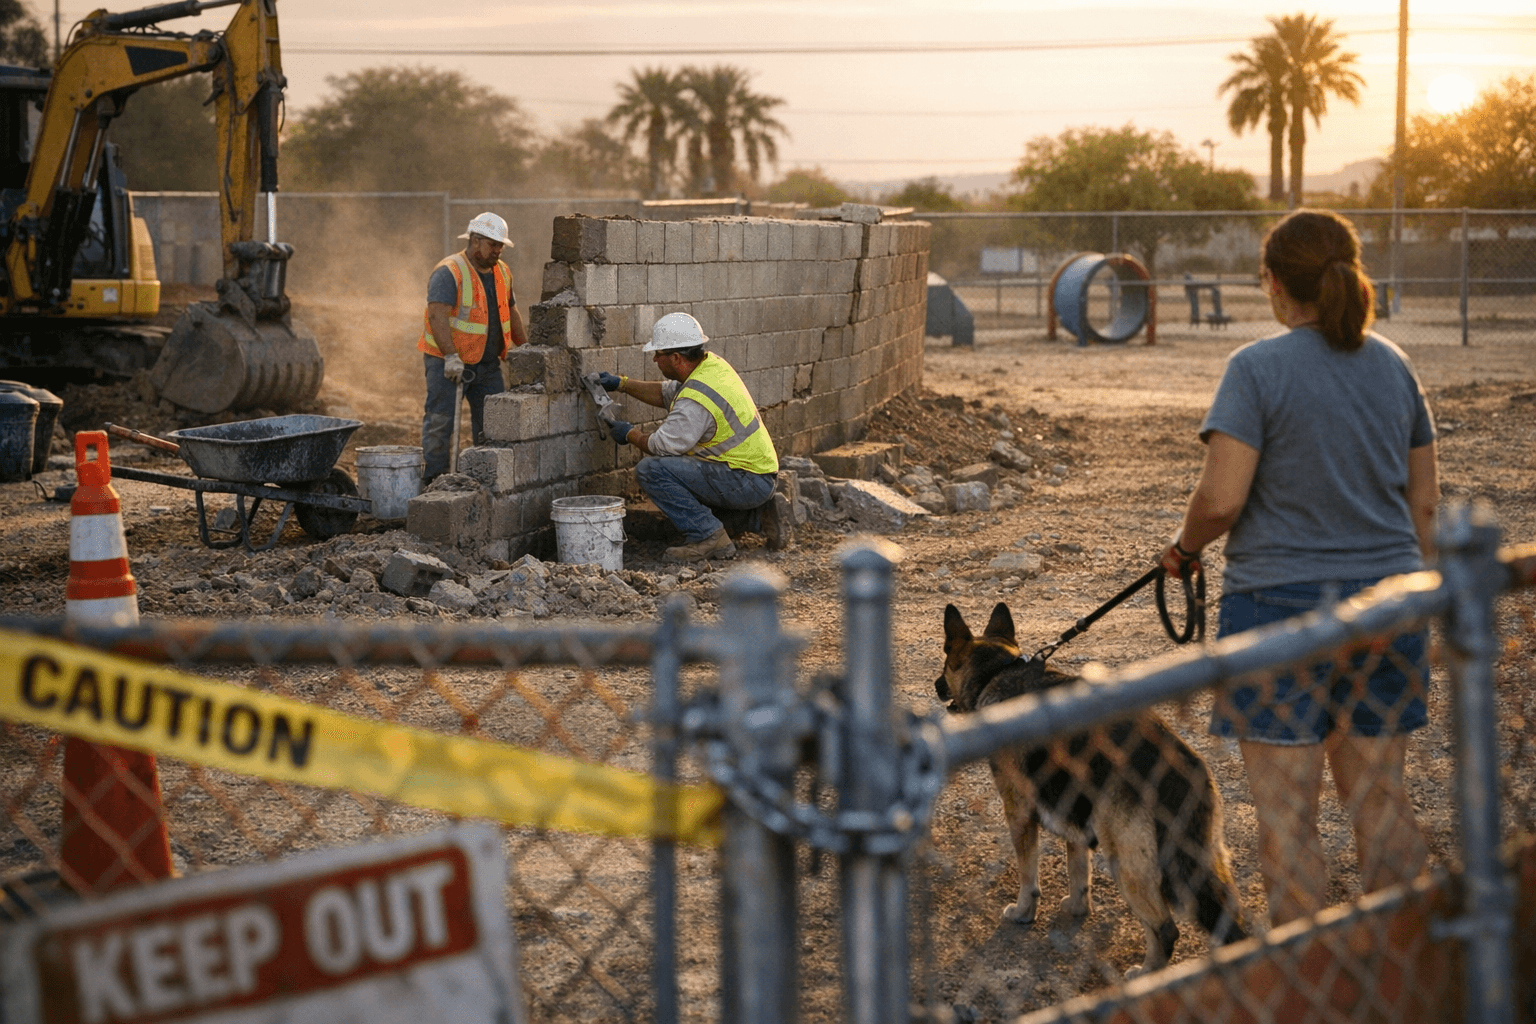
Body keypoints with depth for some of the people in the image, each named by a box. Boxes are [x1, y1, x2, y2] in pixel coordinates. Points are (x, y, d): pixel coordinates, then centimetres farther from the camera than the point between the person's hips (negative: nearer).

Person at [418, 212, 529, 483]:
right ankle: (434, 479, -3)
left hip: (488, 364, 7)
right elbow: (437, 315, -25)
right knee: (440, 421, -7)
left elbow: (510, 312, 24)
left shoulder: (502, 272, 11)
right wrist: (451, 356, -34)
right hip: (449, 365, -7)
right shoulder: (449, 272, -15)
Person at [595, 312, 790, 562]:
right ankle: (761, 511, 19)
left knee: (652, 470, -18)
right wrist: (622, 384, 19)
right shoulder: (711, 363, 6)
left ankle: (708, 536, -12)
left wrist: (630, 434, 2)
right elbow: (667, 393, 22)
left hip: (748, 482, -10)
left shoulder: (697, 399, -23)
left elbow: (661, 446, -17)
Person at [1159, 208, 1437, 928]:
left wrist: (1185, 546, 4)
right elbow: (1423, 504, 12)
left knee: (1287, 817, 1)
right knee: (1382, 804, 14)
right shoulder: (1393, 366, 8)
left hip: (1280, 601, -6)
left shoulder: (1257, 369, -11)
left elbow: (1220, 499, -16)